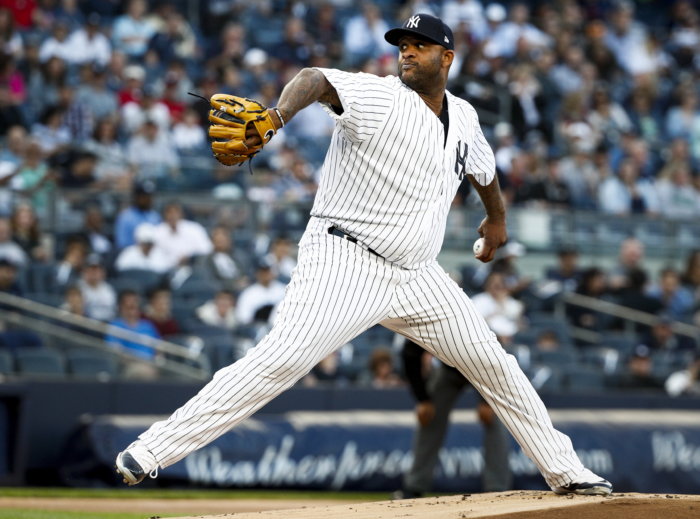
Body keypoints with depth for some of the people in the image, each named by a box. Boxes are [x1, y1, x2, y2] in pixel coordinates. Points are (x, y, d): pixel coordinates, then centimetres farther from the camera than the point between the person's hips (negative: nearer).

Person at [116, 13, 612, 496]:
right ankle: (152, 450, -22)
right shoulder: (379, 98, -12)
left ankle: (564, 470, 25)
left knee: (492, 363, 9)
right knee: (282, 359, -21)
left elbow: (482, 167, 32)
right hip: (345, 262, -6)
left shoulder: (463, 118, 9)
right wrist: (276, 117, -54)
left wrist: (497, 217, 49)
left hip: (417, 274, 7)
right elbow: (316, 80, -32)